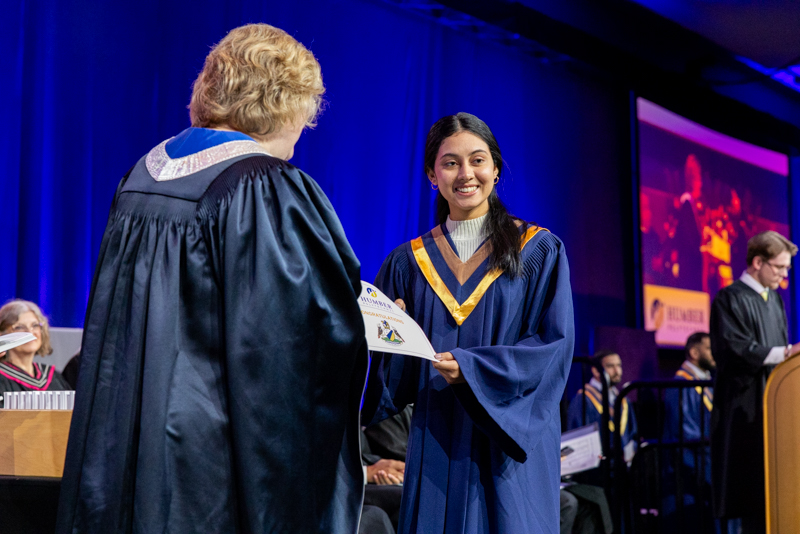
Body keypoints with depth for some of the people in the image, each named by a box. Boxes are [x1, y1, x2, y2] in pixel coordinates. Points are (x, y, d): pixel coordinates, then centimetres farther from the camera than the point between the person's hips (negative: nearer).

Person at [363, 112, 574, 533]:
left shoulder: (538, 252, 3)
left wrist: (471, 367, -17)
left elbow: (556, 345, -6)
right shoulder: (408, 262, 9)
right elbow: (392, 375, 9)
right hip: (435, 447, 2)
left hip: (509, 448, -2)